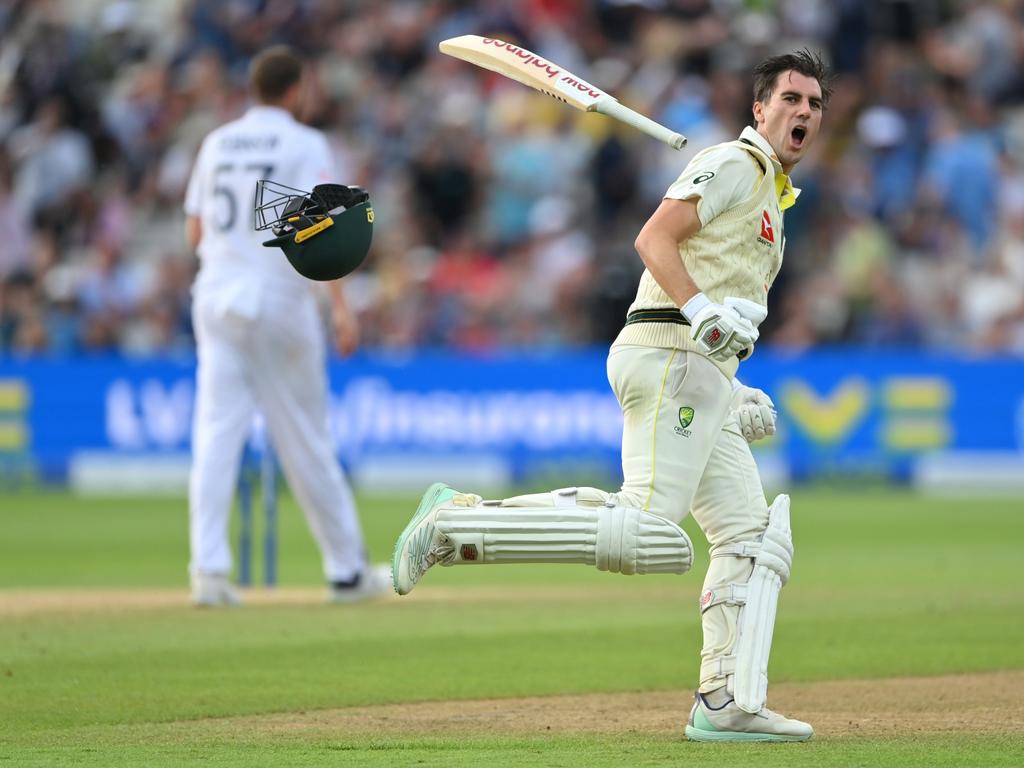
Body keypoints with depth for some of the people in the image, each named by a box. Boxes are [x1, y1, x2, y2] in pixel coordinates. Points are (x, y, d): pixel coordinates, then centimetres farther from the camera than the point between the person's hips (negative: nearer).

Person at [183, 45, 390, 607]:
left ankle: (209, 568, -16)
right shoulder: (304, 144, -4)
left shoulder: (217, 143, 12)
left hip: (216, 292, 4)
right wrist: (341, 306, -20)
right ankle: (346, 571, 14)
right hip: (279, 297, -4)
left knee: (216, 433, -3)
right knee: (304, 439, 4)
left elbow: (194, 232, 15)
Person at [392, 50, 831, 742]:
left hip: (705, 387, 10)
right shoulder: (733, 164, -1)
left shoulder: (773, 198, 28)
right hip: (667, 355, -10)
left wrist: (734, 391, 20)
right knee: (645, 531, -23)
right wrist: (703, 311, -28)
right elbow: (655, 237, -16)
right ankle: (458, 524, -18)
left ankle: (729, 705, 4)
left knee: (755, 535, 5)